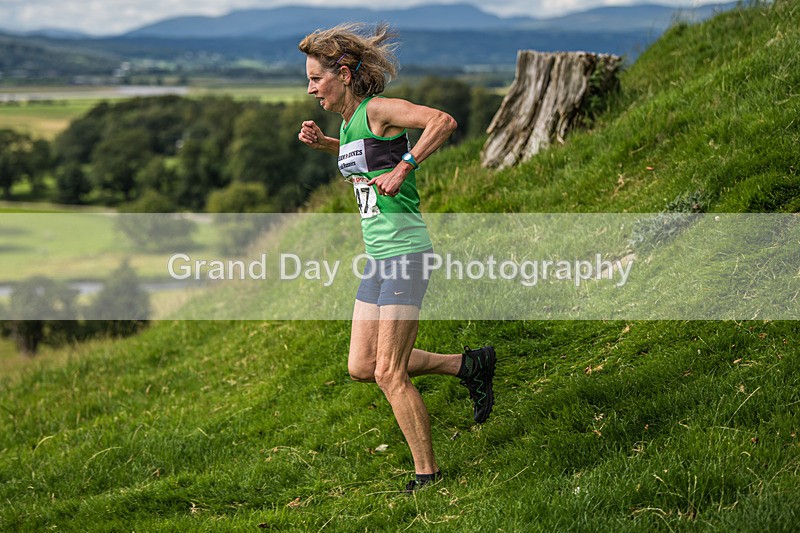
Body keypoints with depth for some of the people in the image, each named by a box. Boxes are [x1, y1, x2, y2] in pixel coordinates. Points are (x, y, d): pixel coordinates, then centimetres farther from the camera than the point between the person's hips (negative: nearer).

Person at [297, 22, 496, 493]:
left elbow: (444, 121, -26)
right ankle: (467, 365, 21)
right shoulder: (348, 121, 12)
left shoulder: (378, 109, -13)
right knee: (361, 367, 10)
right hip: (378, 258, 9)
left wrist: (402, 169, -28)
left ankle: (428, 472, 8)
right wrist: (322, 143, 19)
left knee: (389, 373, -7)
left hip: (406, 253, -9)